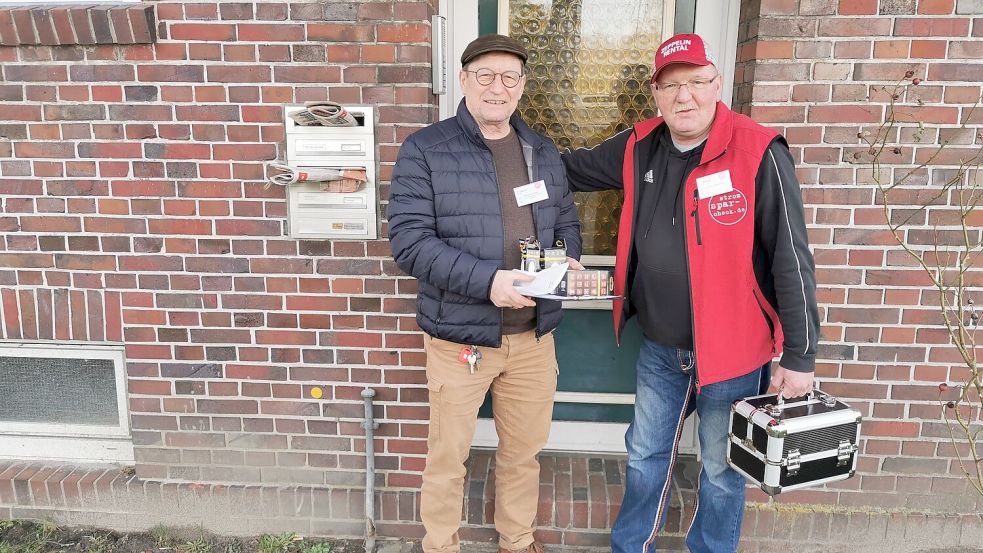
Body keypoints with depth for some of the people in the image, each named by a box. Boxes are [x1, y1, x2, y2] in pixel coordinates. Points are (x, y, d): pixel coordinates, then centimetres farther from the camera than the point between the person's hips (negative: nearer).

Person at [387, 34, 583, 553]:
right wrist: (487, 281, -27)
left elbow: (566, 222, 17)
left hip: (534, 337, 5)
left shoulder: (544, 152, 8)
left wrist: (567, 262, -7)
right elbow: (408, 239, -16)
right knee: (448, 456, 12)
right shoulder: (424, 150, -8)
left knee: (524, 450, 20)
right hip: (459, 338, -4)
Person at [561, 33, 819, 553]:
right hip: (659, 349, 5)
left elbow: (791, 260, -15)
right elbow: (573, 168, 16)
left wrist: (799, 355, -13)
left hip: (731, 350, -4)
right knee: (645, 454, 21)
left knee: (721, 469, 16)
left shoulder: (758, 153, -16)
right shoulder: (639, 148, -2)